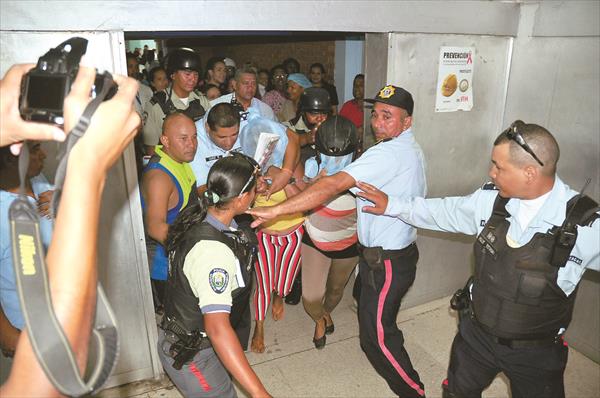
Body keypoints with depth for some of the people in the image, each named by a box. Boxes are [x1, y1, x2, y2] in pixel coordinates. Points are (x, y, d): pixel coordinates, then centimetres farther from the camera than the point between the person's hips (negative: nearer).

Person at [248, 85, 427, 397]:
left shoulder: (389, 153, -25)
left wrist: (275, 210, -35)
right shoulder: (411, 149, 8)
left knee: (377, 335, 6)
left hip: (386, 262, -10)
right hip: (402, 251, 10)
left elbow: (331, 185, -34)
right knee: (378, 322, 28)